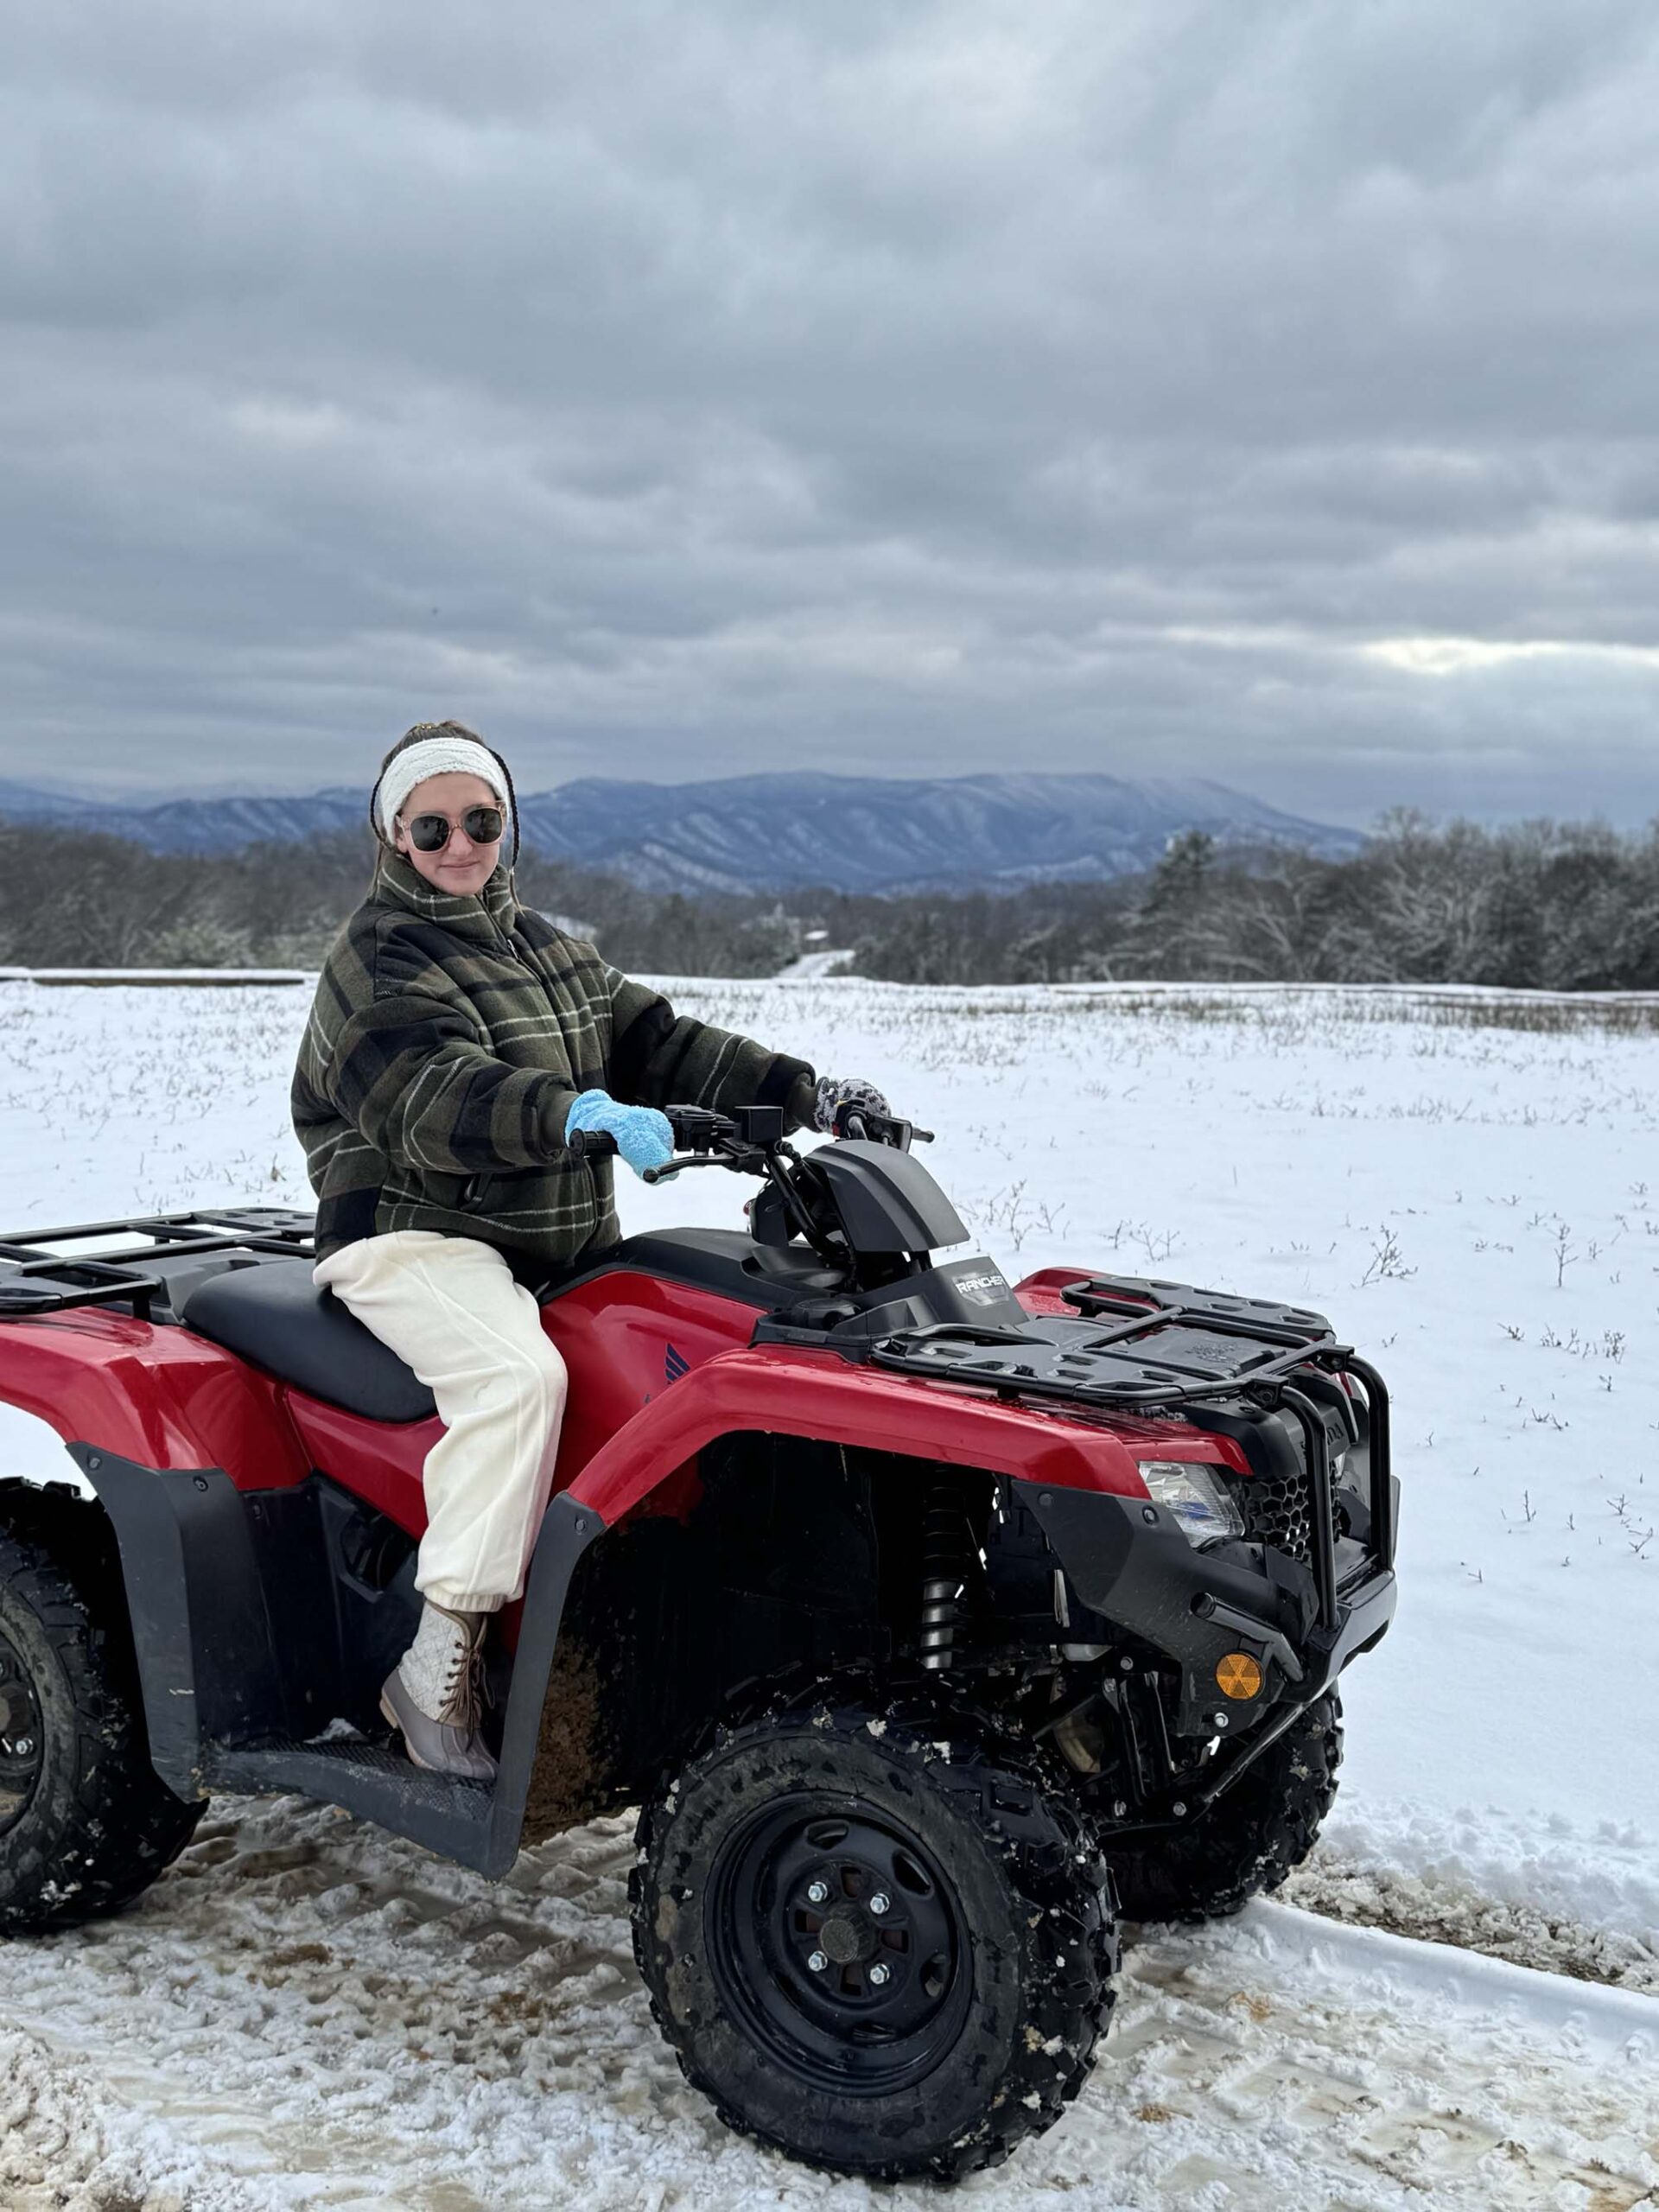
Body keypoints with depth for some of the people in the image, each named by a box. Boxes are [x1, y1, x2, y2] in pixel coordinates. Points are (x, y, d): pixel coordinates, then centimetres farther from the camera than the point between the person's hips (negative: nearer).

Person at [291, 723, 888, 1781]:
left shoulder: (549, 950, 18)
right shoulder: (378, 963, -6)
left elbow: (659, 1041, 12)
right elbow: (430, 1097, -26)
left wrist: (803, 1093, -2)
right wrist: (576, 1113, -43)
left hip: (562, 1249, 8)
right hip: (414, 1237, -7)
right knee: (519, 1373, -33)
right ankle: (439, 1666, -25)